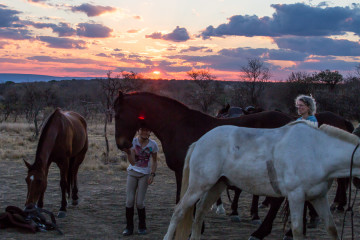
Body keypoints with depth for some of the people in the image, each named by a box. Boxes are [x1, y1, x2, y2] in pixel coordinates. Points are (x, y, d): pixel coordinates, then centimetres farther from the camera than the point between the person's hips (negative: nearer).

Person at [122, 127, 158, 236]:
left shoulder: (153, 144, -6)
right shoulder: (133, 142, -9)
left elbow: (154, 161, 7)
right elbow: (132, 162, -16)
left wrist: (152, 175, -5)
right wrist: (128, 153, -35)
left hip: (144, 175, -1)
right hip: (132, 173, 1)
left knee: (140, 202, -5)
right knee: (129, 201, -3)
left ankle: (142, 226, 14)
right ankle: (129, 227, 10)